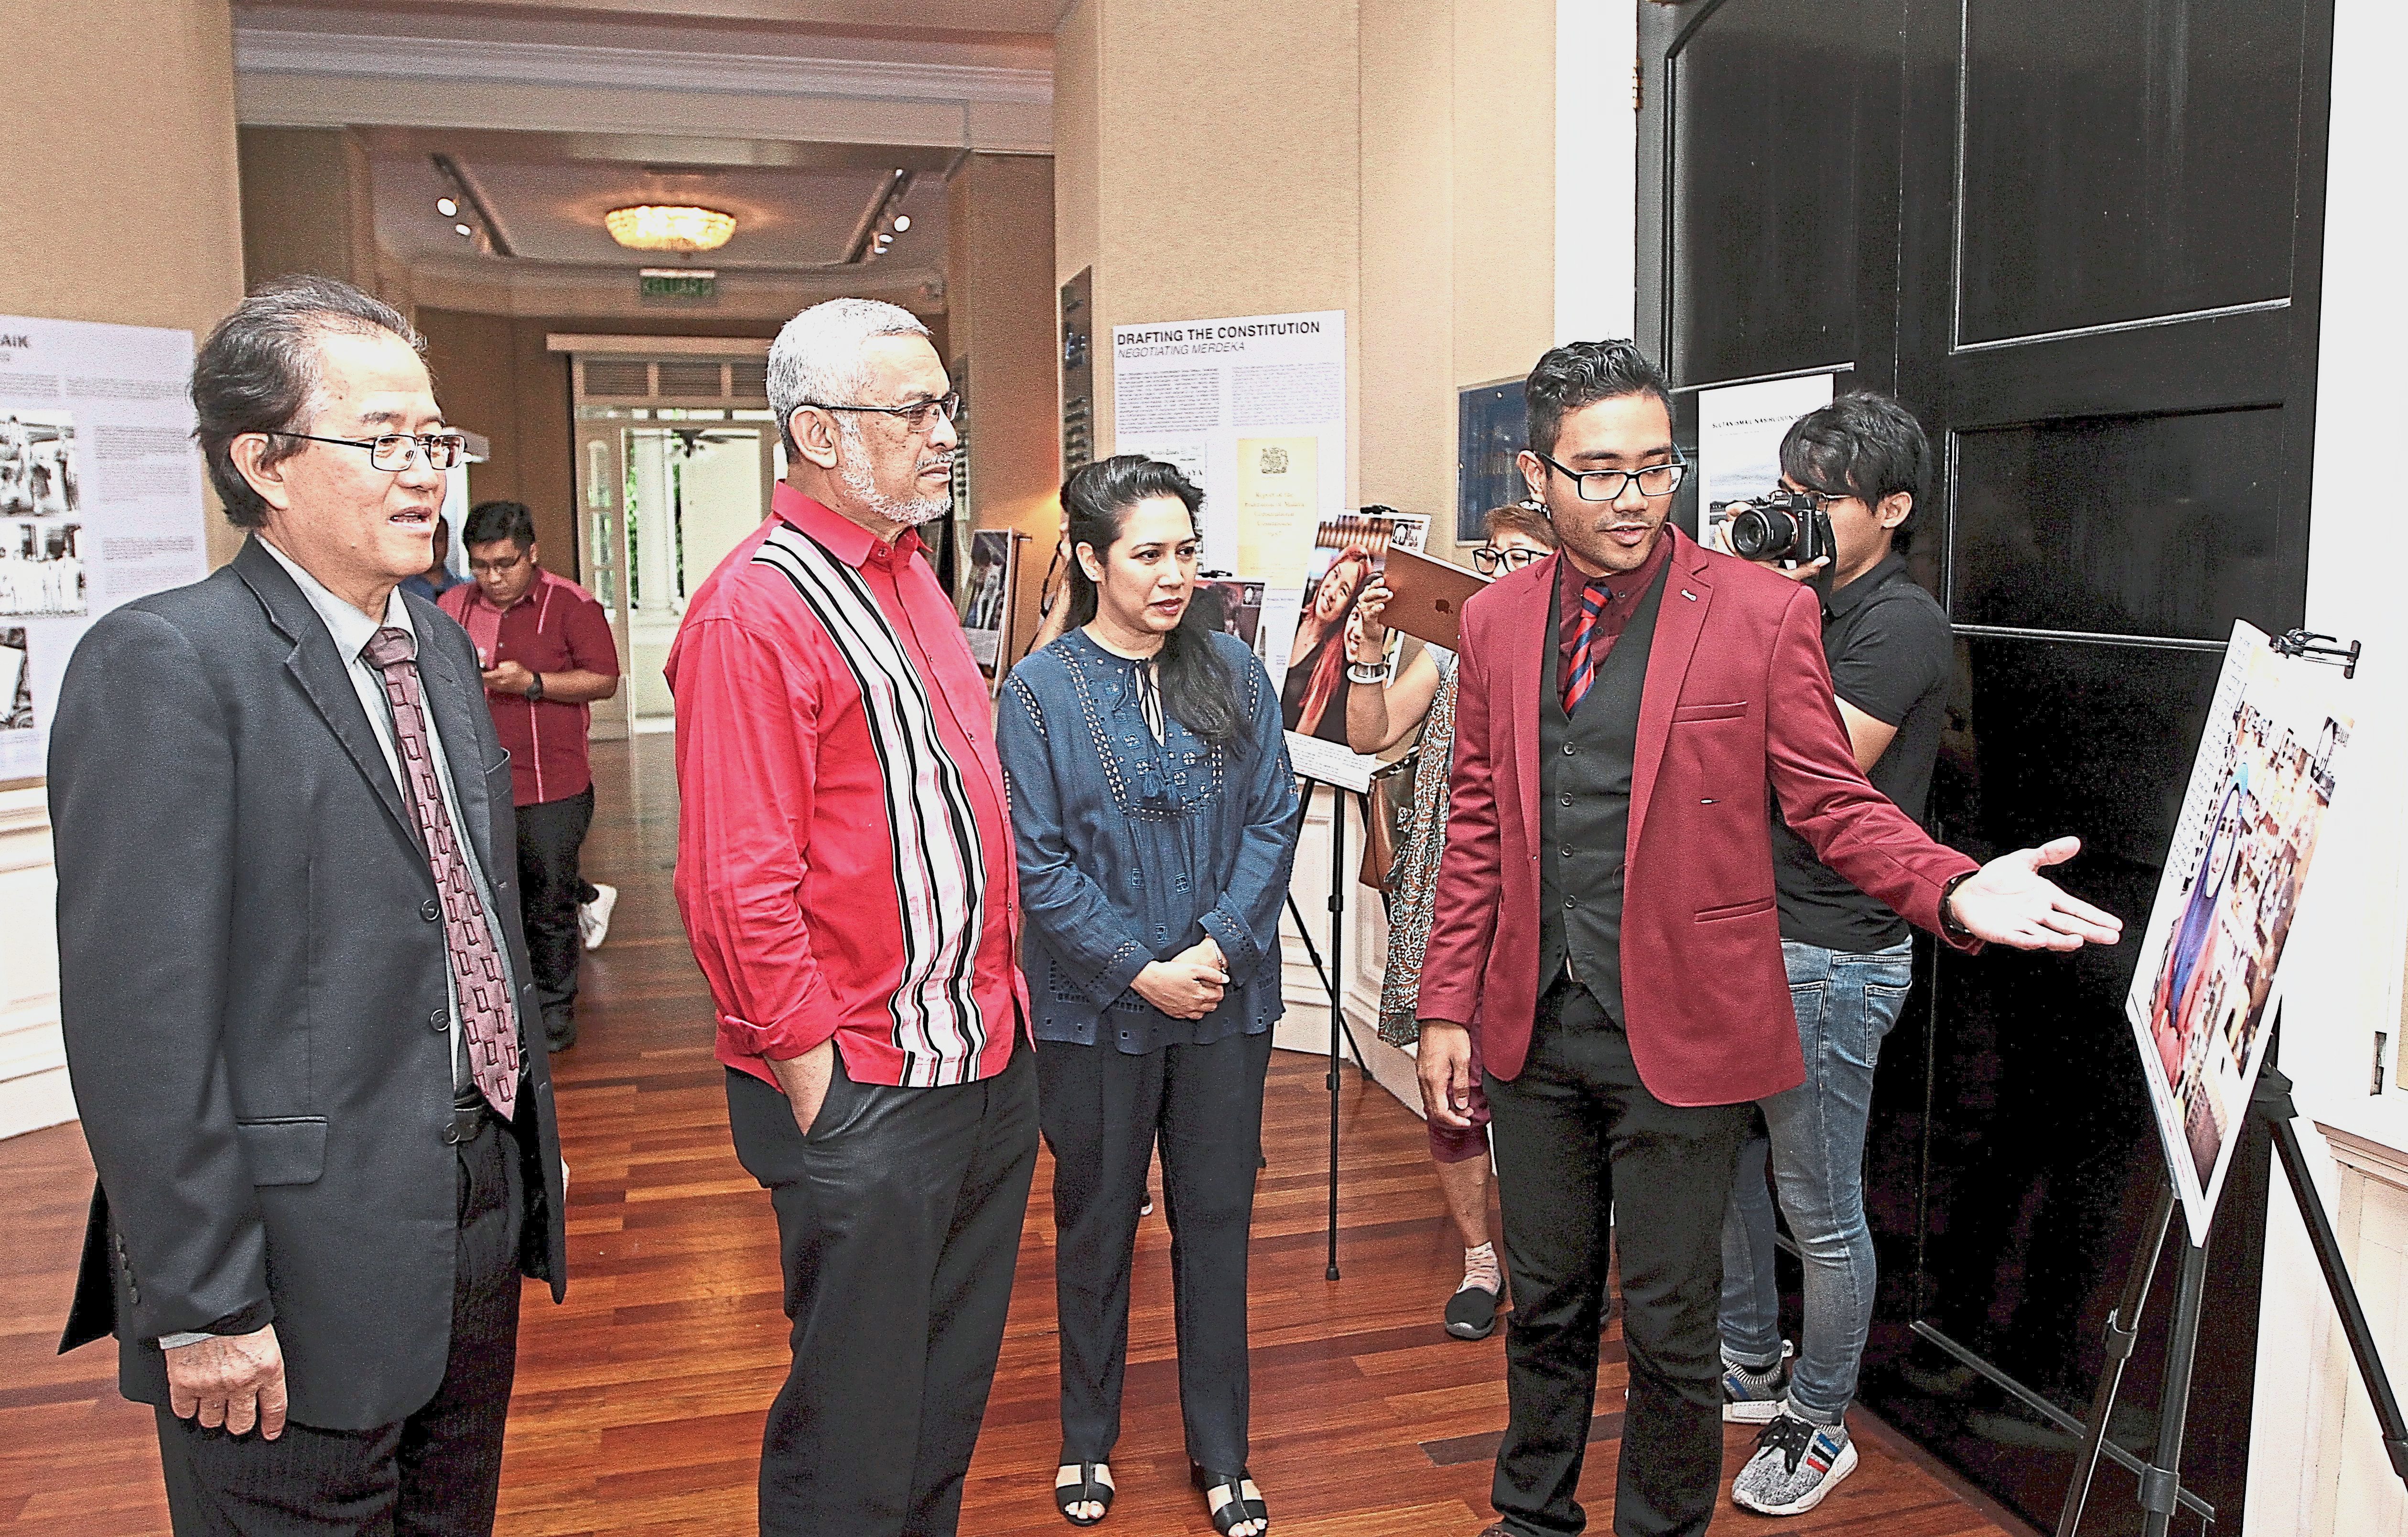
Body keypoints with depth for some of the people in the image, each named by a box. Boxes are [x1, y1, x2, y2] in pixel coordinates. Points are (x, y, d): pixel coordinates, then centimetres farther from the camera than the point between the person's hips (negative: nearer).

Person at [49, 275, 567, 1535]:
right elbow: (139, 1019, -19)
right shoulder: (163, 664, -16)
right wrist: (203, 1308, -18)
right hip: (308, 1263, -7)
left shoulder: (442, 646, 10)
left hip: (480, 1220, 8)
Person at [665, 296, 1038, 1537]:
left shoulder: (907, 575, 12)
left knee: (951, 1393, 22)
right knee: (855, 1434, 8)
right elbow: (737, 884, -20)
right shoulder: (755, 610, -17)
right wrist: (810, 1073, -17)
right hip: (863, 1099, -8)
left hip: (986, 1062, 9)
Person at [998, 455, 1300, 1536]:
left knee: (1216, 1218, 12)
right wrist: (1141, 970, -14)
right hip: (1098, 1009, -2)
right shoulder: (1040, 692, -7)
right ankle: (1087, 1438, 34)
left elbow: (1274, 820, -1)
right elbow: (1036, 863, -10)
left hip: (1229, 1000, 2)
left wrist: (1221, 946, -13)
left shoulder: (1235, 677, 1)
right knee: (1096, 1222, 14)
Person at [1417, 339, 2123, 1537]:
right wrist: (1448, 1007, 6)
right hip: (1532, 1030, 4)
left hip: (1679, 1032, -3)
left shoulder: (1763, 610, -7)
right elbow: (1476, 831, 8)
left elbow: (1834, 803, -4)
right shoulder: (1496, 621, 4)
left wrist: (1955, 892, -23)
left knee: (1669, 1328, 9)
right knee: (1545, 1303, 19)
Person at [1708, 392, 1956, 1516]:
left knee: (1820, 1211, 6)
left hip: (1829, 959, -8)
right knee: (1725, 1164, 20)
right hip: (1742, 937, 9)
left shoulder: (1901, 623, -13)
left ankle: (1818, 1428, 24)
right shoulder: (1796, 600, 11)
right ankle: (1749, 1368, 40)